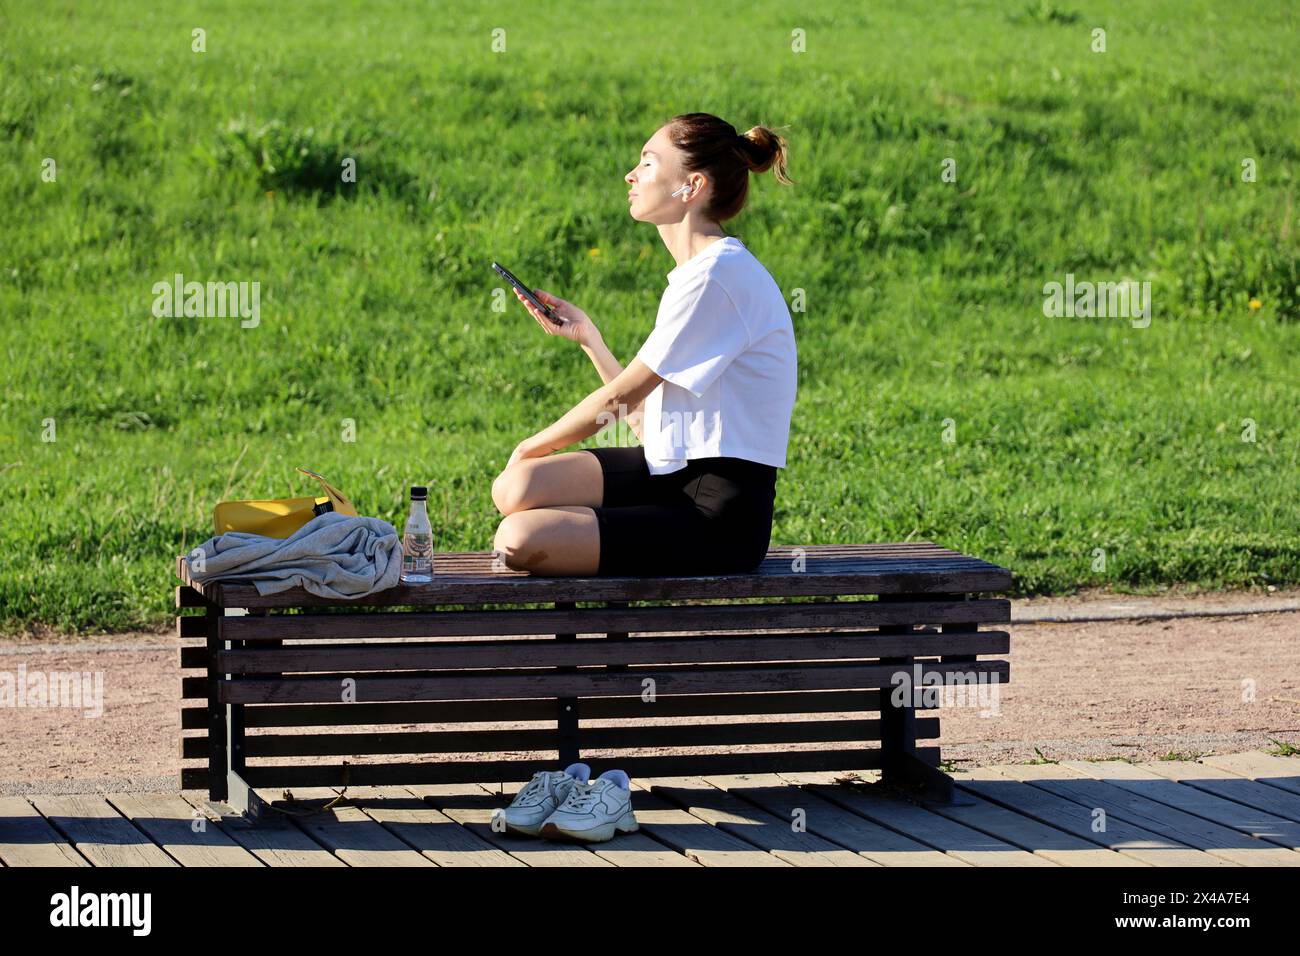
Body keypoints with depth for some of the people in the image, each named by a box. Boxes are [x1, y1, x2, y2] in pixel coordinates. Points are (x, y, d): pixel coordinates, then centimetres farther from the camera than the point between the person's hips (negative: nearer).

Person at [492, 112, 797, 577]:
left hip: (719, 518, -10)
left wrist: (530, 447, 1)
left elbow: (620, 397, -11)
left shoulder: (717, 276, -16)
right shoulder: (698, 272, 16)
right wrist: (586, 336, 13)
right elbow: (643, 413, 14)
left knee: (520, 540, -23)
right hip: (675, 473, 10)